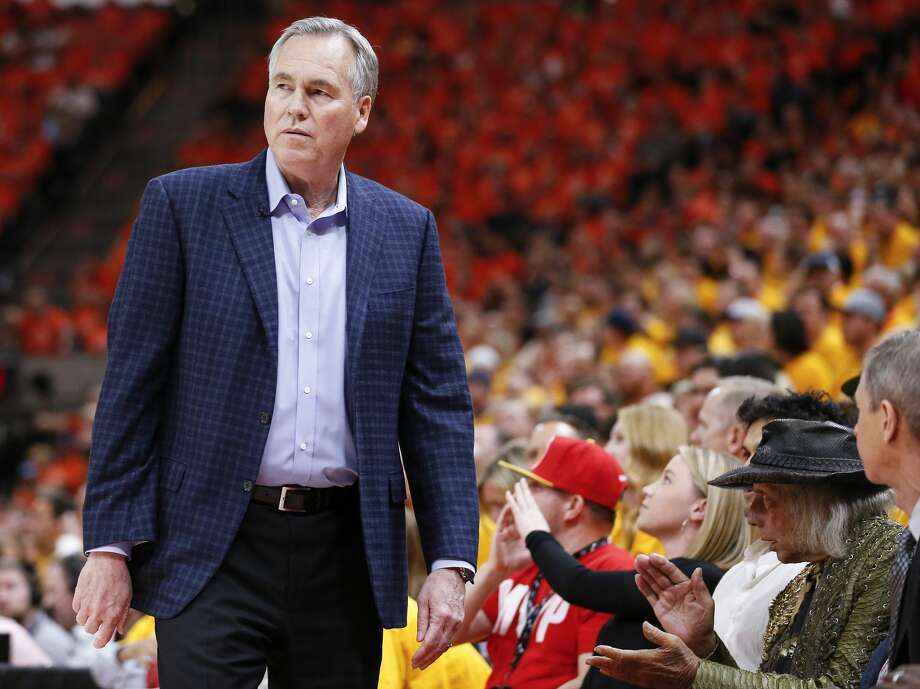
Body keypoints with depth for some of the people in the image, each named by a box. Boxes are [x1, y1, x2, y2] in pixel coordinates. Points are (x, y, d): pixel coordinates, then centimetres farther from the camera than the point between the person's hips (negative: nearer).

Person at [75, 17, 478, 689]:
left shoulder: (406, 229, 7)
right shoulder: (183, 205, 0)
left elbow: (438, 405, 7)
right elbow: (133, 386, -1)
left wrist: (451, 562, -1)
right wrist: (110, 546, -6)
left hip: (346, 556, 3)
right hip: (214, 551, -2)